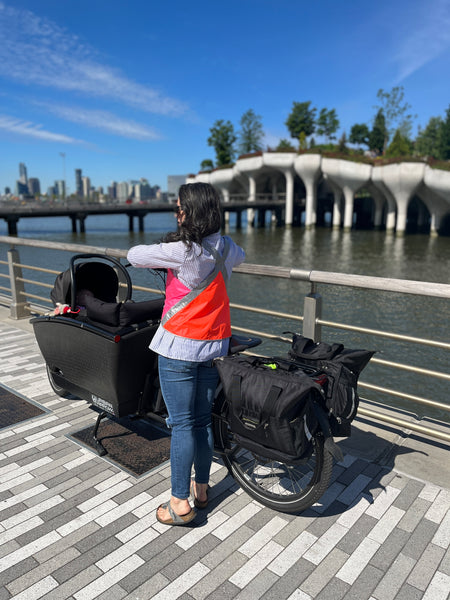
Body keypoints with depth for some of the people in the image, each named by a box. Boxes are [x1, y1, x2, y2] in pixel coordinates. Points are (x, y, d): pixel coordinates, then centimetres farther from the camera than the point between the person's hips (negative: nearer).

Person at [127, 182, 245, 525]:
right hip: (214, 347, 6)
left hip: (179, 348, -6)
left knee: (182, 425, 2)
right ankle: (201, 489, 31)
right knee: (203, 420, 16)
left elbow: (135, 256, -10)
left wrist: (157, 257, 13)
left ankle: (180, 504, 14)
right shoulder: (226, 248, 2)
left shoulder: (182, 250, -18)